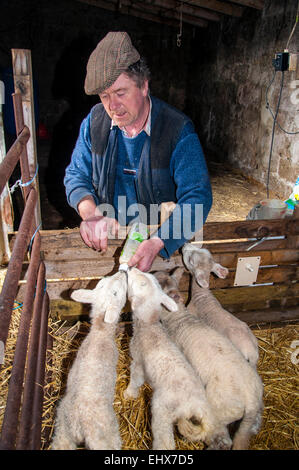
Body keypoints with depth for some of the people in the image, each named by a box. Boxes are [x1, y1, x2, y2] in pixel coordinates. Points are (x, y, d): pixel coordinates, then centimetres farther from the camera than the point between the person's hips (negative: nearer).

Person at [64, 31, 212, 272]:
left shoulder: (178, 129, -14)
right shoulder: (95, 120, 0)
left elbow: (197, 196, -21)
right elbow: (76, 175, 5)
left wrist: (157, 243, -38)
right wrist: (90, 212, -19)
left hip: (163, 237, -2)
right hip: (105, 238, 3)